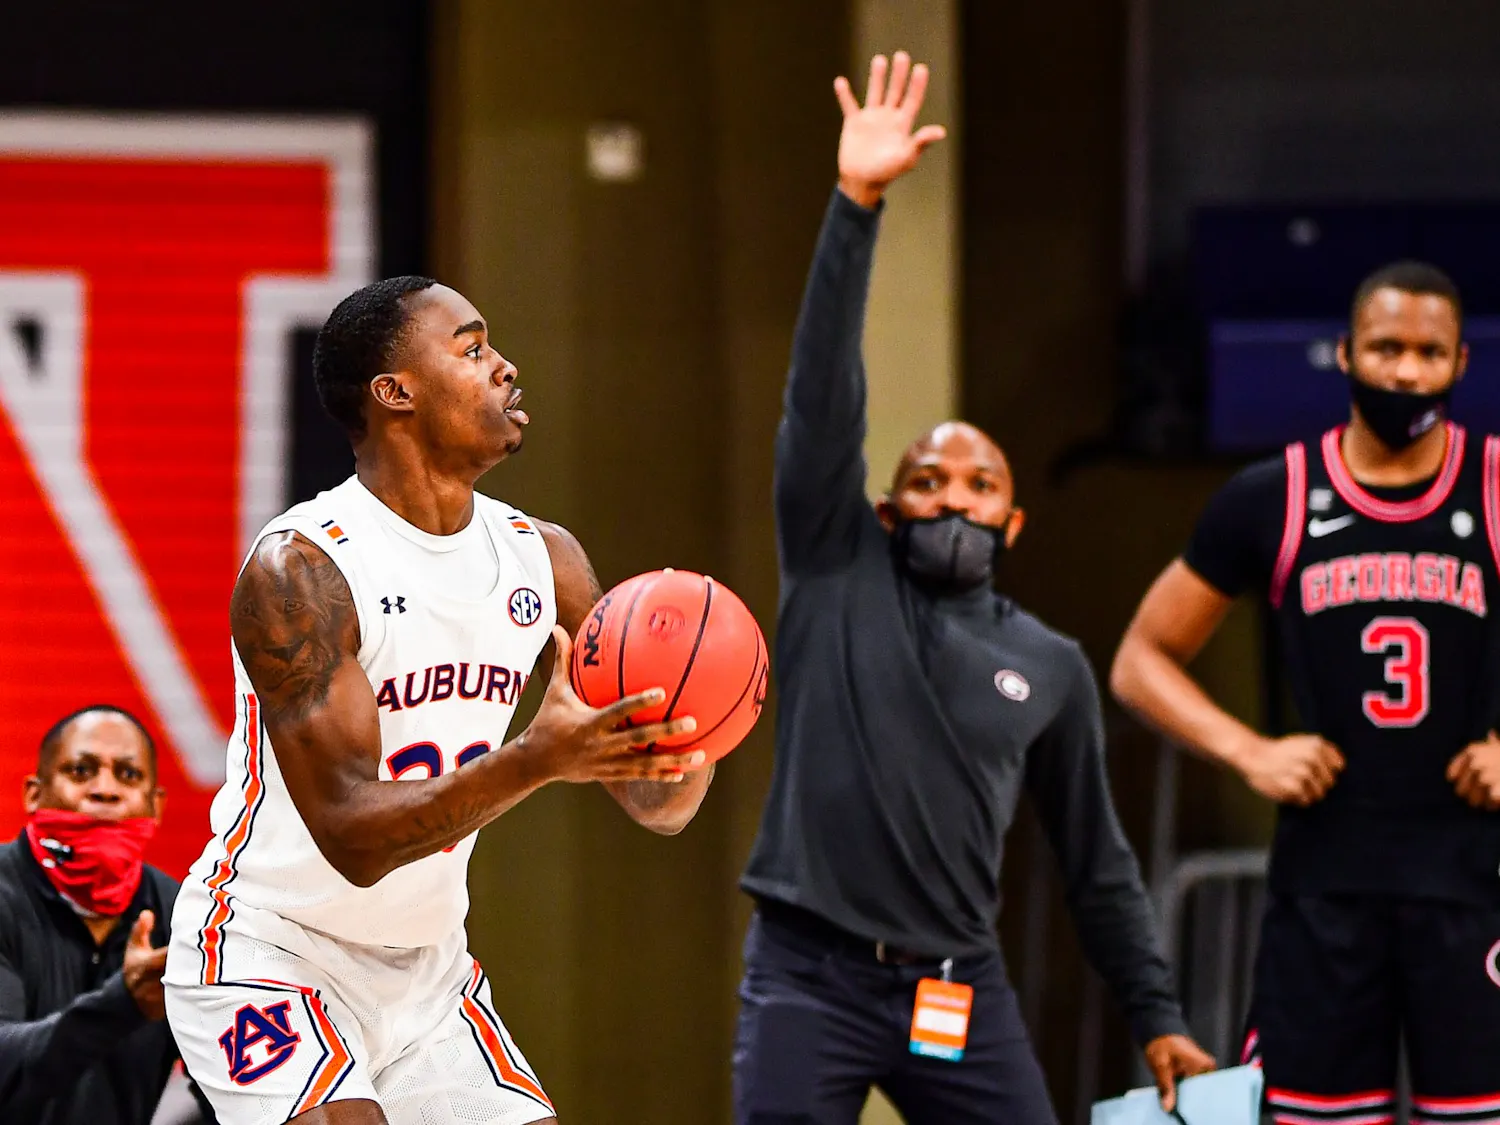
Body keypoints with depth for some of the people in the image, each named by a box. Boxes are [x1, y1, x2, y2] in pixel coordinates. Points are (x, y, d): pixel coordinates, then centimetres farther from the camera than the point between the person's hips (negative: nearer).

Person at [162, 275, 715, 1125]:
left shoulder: (544, 558, 0)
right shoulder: (299, 570, -21)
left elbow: (657, 804, 2)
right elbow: (353, 836, -27)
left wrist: (689, 742, -23)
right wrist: (538, 760, -41)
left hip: (428, 964, 7)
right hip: (269, 955, -7)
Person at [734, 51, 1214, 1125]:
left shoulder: (1050, 667, 12)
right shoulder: (839, 574, 5)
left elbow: (1097, 857, 19)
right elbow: (823, 394, -5)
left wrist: (1157, 1016, 15)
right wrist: (856, 207, -14)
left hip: (963, 994, 3)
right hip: (810, 979, -3)